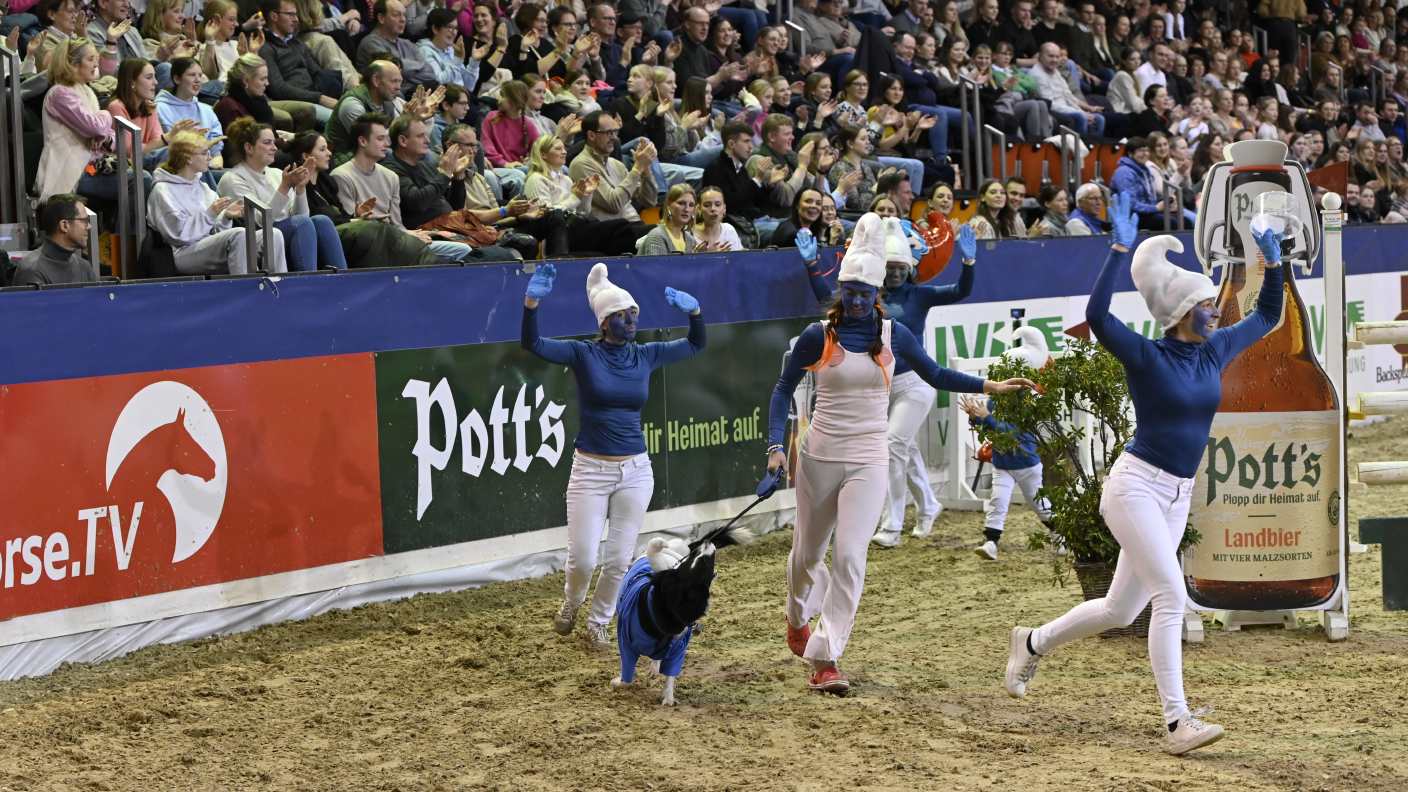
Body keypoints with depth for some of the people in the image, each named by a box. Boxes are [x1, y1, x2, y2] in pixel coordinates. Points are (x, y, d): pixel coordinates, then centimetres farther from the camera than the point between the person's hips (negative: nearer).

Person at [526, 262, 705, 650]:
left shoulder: (646, 356, 5)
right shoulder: (584, 355, -6)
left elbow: (695, 344, 16)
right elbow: (533, 343, -18)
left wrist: (693, 310, -4)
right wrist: (532, 301, -34)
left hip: (635, 472, 3)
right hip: (590, 471, -3)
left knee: (619, 560, 6)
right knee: (582, 558, -2)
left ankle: (598, 623, 27)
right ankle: (571, 604, 31)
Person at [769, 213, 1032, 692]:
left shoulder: (893, 335, 2)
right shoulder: (818, 337, -3)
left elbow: (934, 375, 16)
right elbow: (785, 388, 4)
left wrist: (989, 386, 7)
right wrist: (775, 445, -7)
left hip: (867, 463, 0)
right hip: (819, 459, 0)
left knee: (850, 556, -12)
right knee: (808, 552, 13)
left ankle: (825, 659, -11)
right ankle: (799, 616, 47)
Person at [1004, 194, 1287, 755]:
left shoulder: (1213, 352, 8)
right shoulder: (1146, 356, -11)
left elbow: (1266, 317, 20)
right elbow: (1096, 315, -27)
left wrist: (1273, 264, 5)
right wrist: (1120, 251, -32)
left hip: (1178, 497, 8)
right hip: (1135, 487, -7)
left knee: (1120, 610, 13)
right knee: (1171, 594, -19)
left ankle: (1034, 643, 37)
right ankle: (1178, 723, -21)